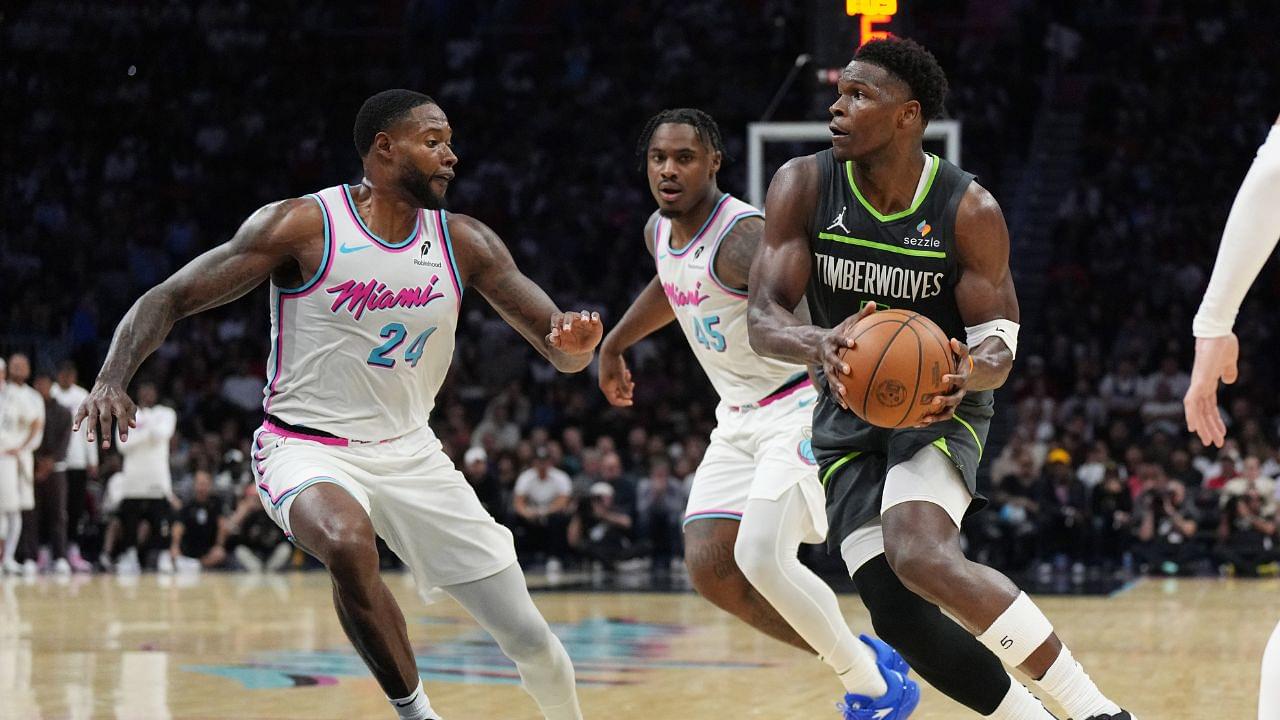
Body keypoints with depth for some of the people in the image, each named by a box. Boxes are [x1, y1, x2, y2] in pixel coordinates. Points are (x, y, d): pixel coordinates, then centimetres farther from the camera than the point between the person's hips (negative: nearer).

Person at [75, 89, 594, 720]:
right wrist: (112, 378, -29)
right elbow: (169, 298, -12)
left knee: (528, 638, 1)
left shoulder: (465, 243, 0)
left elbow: (559, 348, 1)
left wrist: (575, 345, -25)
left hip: (409, 451, 4)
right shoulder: (302, 225, -13)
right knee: (348, 545, -40)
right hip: (307, 449, -4)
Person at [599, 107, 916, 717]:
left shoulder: (742, 236, -24)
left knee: (761, 557, -24)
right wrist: (613, 345, 39)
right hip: (739, 417, 9)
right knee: (708, 565, -3)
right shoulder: (659, 230, 4)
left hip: (800, 407, -9)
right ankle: (858, 662, 12)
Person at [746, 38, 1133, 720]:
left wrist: (969, 372, -35)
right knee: (896, 613, -11)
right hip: (848, 413, 4)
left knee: (918, 555, -31)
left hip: (939, 406, -3)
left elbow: (999, 343, -9)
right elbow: (764, 319, -14)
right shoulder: (803, 186, -9)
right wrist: (822, 346, -38)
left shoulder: (969, 210, -14)